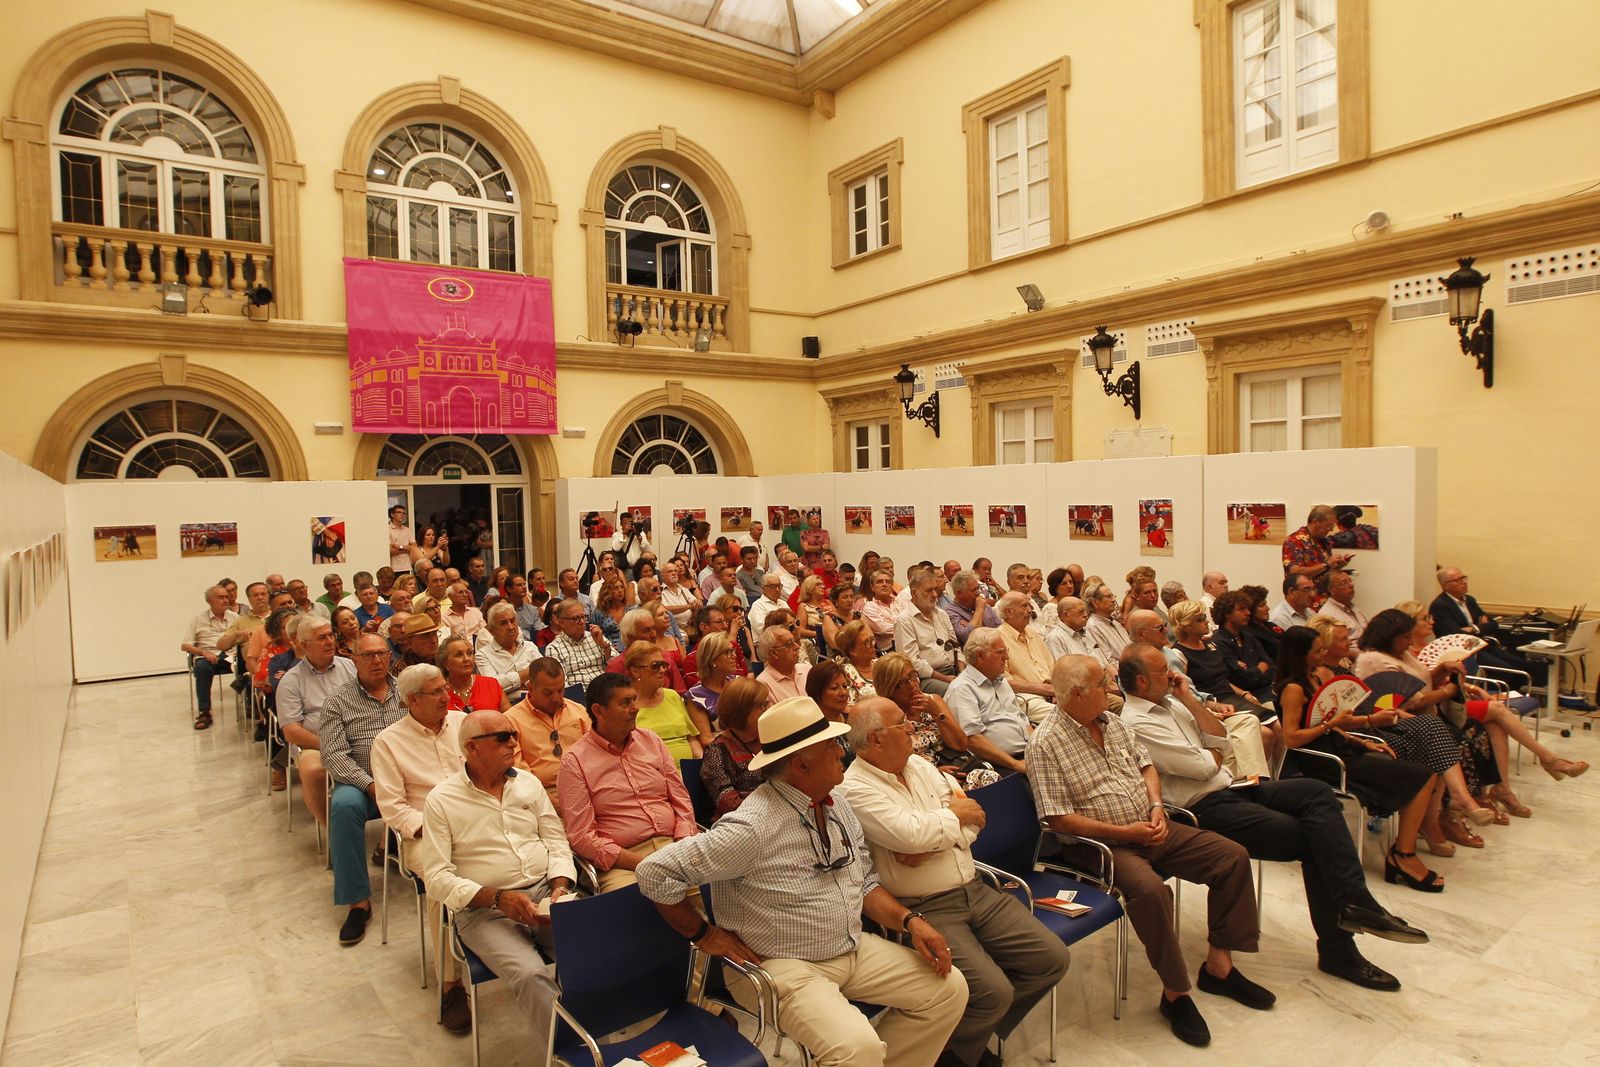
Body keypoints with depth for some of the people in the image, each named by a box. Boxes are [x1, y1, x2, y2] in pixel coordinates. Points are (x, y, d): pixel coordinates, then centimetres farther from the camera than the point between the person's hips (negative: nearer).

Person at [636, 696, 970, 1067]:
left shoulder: (838, 806, 2)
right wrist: (705, 934, -12)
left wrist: (910, 921, -4)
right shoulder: (752, 828, -24)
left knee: (949, 986, 1)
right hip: (784, 966, -7)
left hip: (855, 949, 8)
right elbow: (655, 872, -21)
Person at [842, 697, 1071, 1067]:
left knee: (1051, 958, 2)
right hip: (925, 909, -8)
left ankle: (981, 1025, 20)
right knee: (993, 991, -21)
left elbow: (972, 820, 6)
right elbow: (909, 833, -25)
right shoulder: (854, 789, -13)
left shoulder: (921, 767, 11)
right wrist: (953, 815, -6)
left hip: (977, 891, 8)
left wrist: (927, 845, -13)